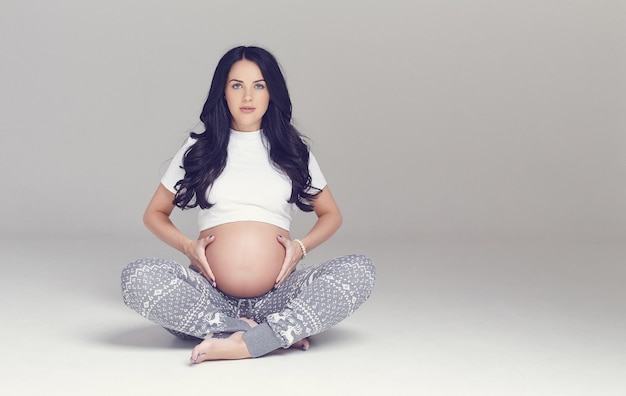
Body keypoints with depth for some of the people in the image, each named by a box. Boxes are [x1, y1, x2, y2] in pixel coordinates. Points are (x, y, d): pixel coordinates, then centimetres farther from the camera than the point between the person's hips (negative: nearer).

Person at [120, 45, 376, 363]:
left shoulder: (292, 149, 14)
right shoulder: (199, 148, 12)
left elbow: (331, 214, 20)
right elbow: (154, 213, 17)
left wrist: (301, 246, -1)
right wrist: (188, 246, -3)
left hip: (277, 297, 0)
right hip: (211, 296, 0)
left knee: (359, 271, -25)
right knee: (137, 277, -29)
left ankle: (245, 344, -31)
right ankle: (279, 332, -25)